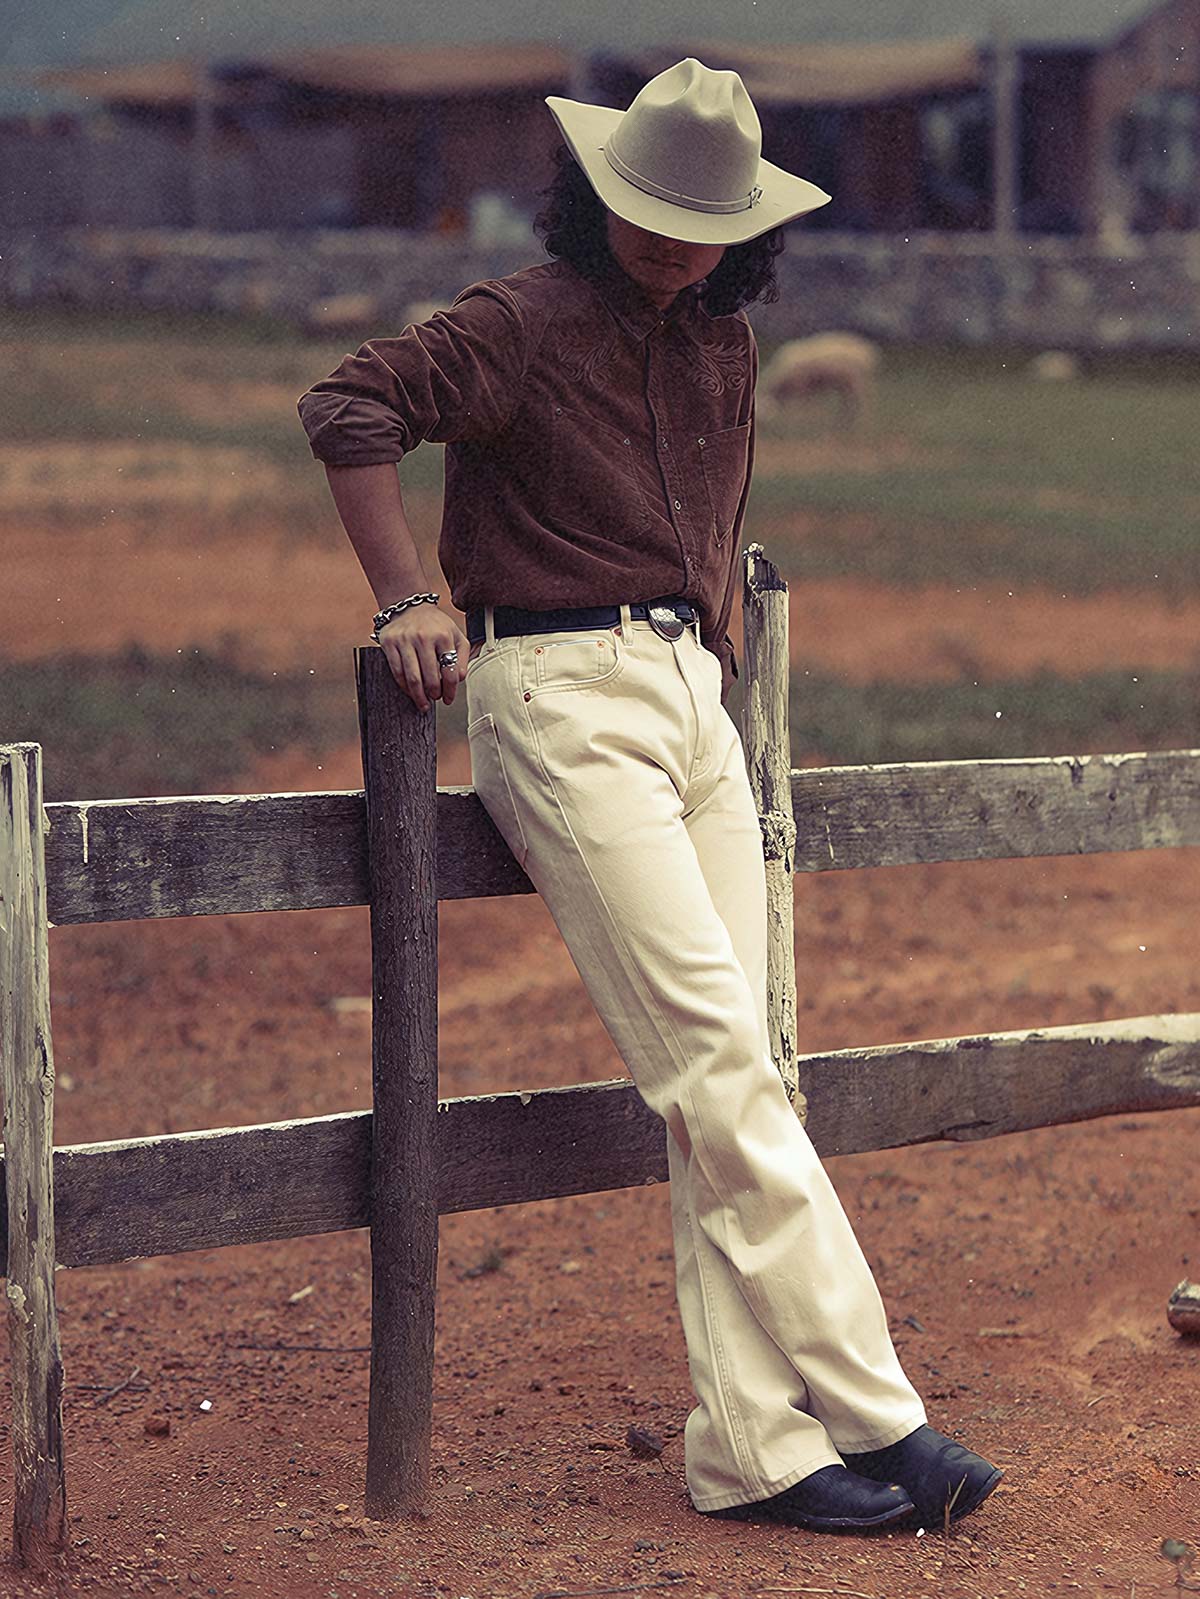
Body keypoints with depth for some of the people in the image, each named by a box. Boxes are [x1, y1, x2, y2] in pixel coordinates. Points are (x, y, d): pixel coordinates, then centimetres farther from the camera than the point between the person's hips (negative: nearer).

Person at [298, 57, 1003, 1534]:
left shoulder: (725, 346, 17)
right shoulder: (523, 325, -5)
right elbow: (349, 408, -9)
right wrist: (405, 600, -13)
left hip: (691, 698, 7)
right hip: (560, 696, -7)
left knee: (725, 1081, 1)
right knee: (715, 1057, -13)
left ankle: (753, 1448, 1)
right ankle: (870, 1409, -12)